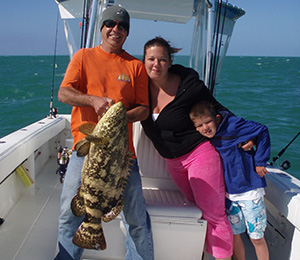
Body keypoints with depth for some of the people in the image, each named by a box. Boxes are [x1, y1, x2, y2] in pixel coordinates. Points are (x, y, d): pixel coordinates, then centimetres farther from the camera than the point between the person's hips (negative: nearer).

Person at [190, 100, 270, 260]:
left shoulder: (233, 126, -17)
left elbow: (262, 131, -12)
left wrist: (260, 161, -11)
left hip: (249, 188, -5)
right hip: (228, 193, 5)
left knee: (257, 237, 5)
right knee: (234, 234, 15)